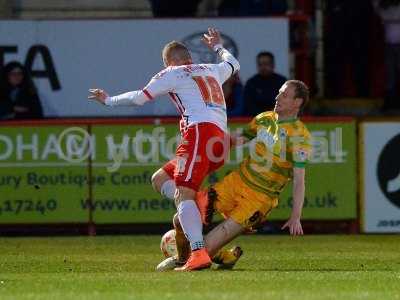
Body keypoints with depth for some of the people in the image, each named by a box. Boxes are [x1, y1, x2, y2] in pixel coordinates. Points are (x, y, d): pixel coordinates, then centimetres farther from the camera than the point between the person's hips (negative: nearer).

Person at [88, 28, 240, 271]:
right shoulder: (211, 70, 29)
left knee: (182, 194, -21)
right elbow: (233, 65, 51)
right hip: (221, 139, 8)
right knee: (160, 179, 18)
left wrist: (108, 100, 30)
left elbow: (139, 98, 13)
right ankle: (202, 203, -9)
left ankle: (199, 253, -40)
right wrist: (218, 46, 70)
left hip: (200, 131, -8)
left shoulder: (172, 74, 10)